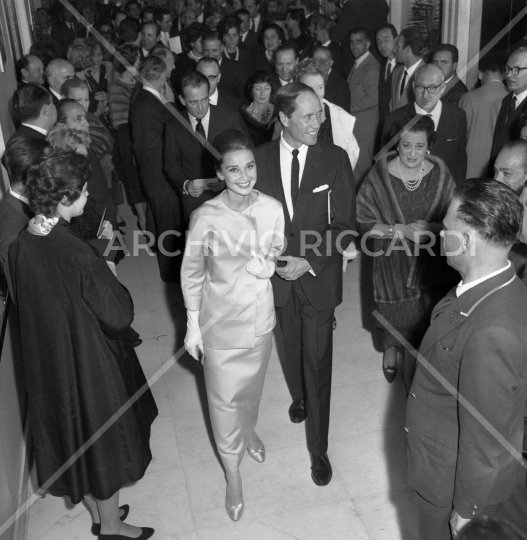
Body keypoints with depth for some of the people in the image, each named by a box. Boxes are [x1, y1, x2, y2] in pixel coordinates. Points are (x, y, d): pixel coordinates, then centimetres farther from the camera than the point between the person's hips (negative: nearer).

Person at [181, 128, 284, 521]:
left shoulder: (272, 208, -13)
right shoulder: (206, 217, -21)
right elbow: (191, 274, -9)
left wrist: (269, 264, -11)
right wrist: (193, 326, -5)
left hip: (261, 317, 3)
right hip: (221, 324, -3)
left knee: (252, 386, 26)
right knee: (224, 399, 12)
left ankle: (249, 431, 59)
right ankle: (233, 474, 35)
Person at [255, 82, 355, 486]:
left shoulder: (335, 158, -9)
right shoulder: (261, 158, -4)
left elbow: (345, 224, -10)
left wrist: (309, 261, -18)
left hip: (318, 276, -2)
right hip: (279, 273, 2)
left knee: (317, 361, 2)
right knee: (292, 348, 22)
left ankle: (319, 449, 17)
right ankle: (299, 398, 53)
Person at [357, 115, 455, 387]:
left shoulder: (440, 176, -9)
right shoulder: (379, 176, -13)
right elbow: (362, 222, -11)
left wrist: (431, 229, -22)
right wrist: (402, 230, -22)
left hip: (428, 265, 1)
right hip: (390, 262, 0)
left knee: (419, 323, 9)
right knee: (392, 315, 19)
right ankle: (390, 350, 53)